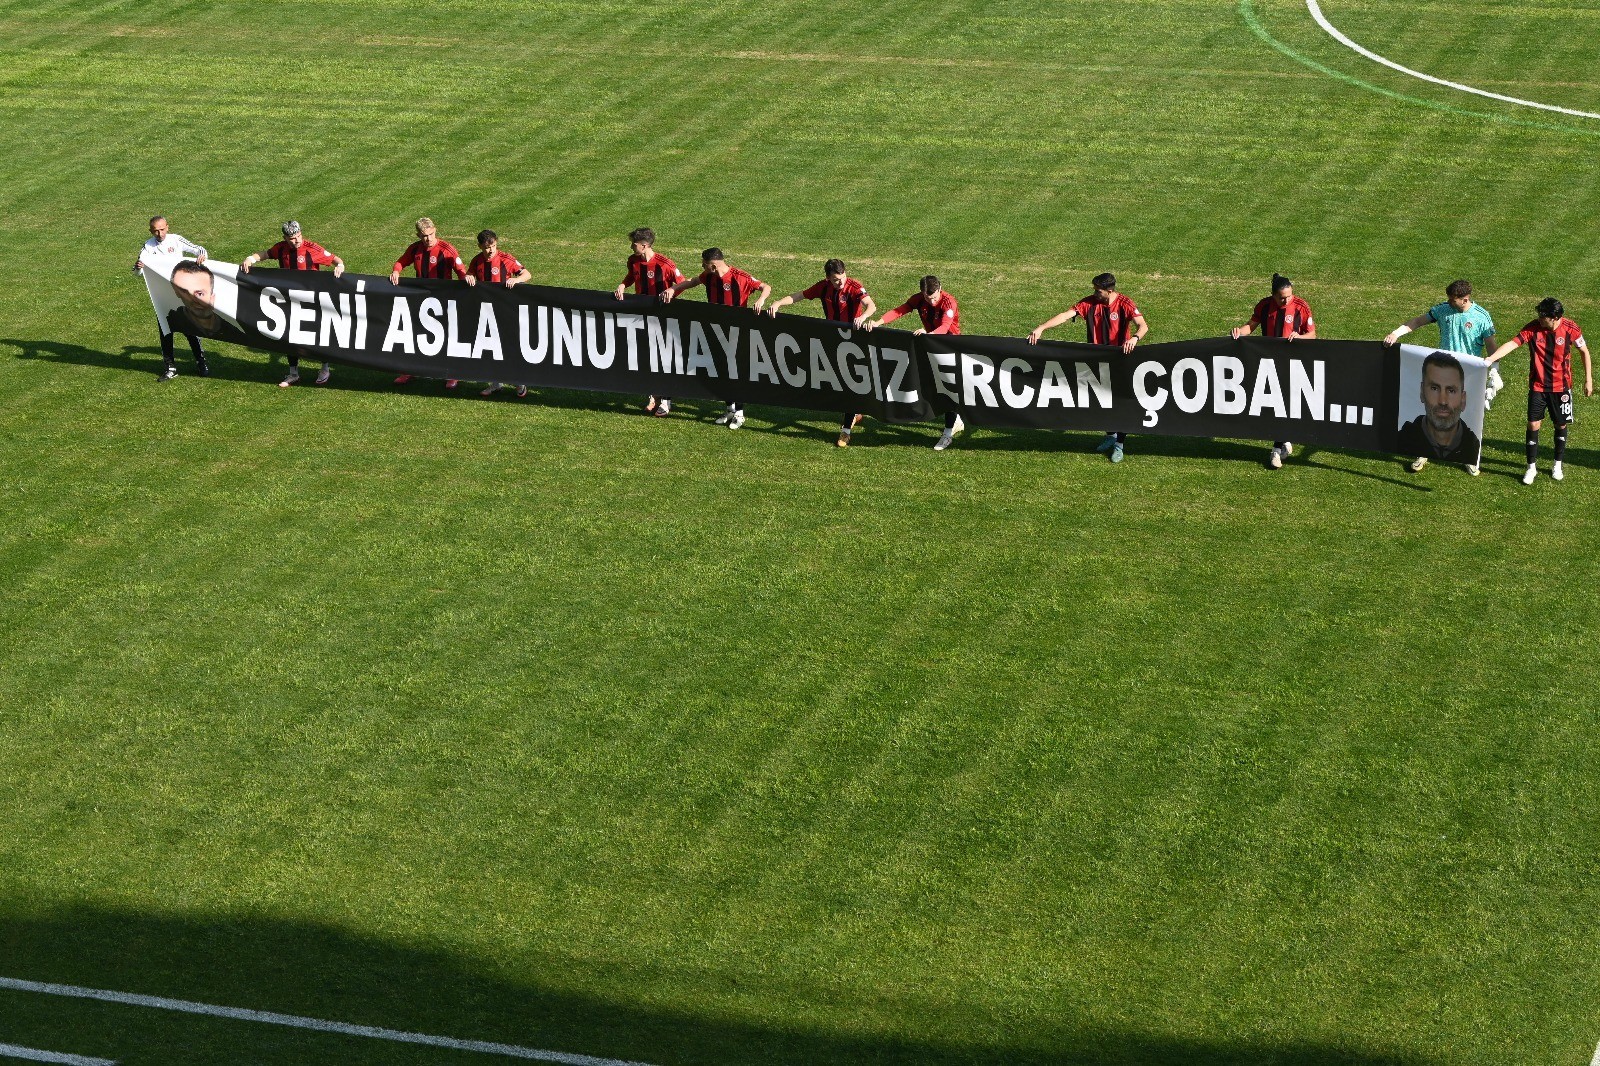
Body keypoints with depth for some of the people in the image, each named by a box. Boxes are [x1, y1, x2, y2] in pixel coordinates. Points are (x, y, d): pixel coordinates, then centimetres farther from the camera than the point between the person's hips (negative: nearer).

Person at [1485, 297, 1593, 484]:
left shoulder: (1570, 328, -13)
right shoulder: (1533, 328, -14)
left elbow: (1584, 351, 0)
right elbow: (1512, 344, -23)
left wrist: (1588, 380, 1)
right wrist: (1491, 358, -37)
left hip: (1561, 386, 0)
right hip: (1538, 386, 0)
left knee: (1561, 425, 10)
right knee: (1533, 424, -3)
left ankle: (1558, 465, 28)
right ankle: (1531, 467, 10)